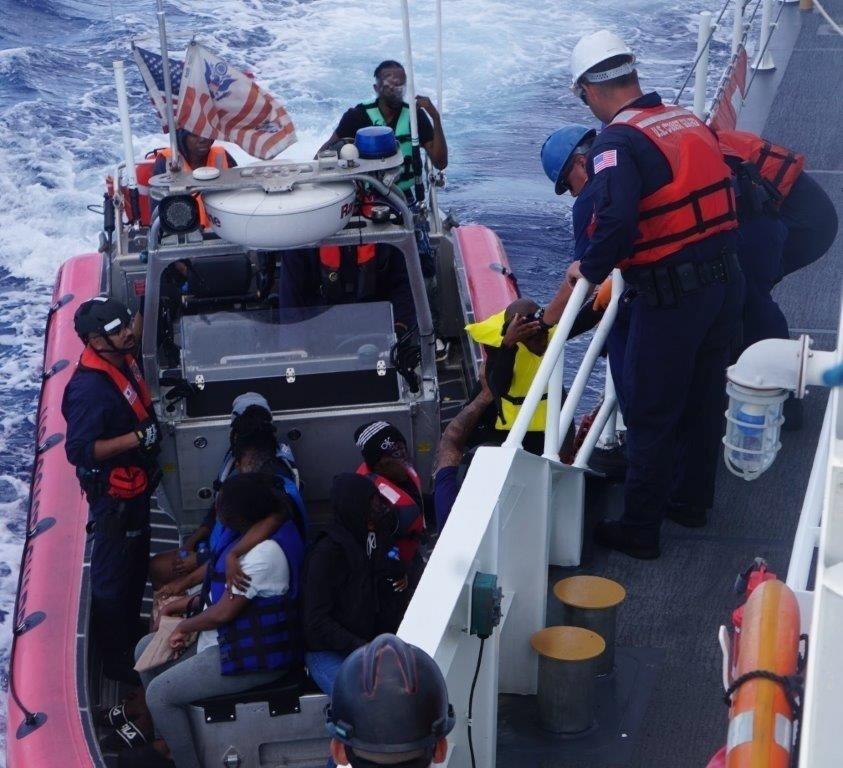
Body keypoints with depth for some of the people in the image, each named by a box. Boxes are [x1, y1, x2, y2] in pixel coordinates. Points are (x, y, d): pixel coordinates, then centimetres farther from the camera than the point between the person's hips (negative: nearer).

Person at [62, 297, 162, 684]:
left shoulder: (124, 361, -2)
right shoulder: (89, 389, -31)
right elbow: (78, 450, -31)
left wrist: (155, 413, 2)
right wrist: (137, 437, -32)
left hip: (136, 482, 9)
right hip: (113, 493, -9)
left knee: (136, 563, 26)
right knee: (113, 574, 6)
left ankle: (130, 631, 46)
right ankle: (116, 659, 21)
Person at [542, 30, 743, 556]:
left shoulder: (617, 141, -15)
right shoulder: (690, 122, 8)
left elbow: (616, 222, -27)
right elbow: (720, 199, 11)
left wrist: (587, 273, -12)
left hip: (671, 295, -7)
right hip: (727, 279, 7)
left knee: (651, 415, 6)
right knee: (704, 398, 22)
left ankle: (640, 529, 16)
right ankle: (692, 499, 39)